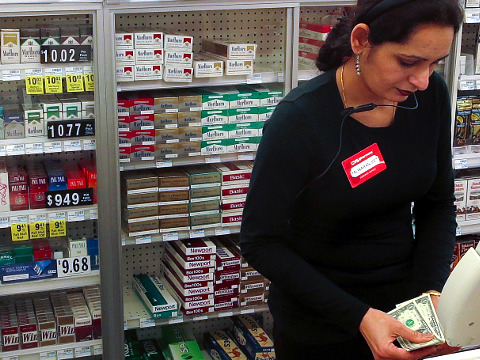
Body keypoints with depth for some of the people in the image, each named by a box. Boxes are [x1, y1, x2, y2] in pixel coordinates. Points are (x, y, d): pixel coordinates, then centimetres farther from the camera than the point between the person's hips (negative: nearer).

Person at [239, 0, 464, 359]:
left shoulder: (431, 94, -11)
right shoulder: (299, 120, -26)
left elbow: (438, 205, 1)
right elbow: (260, 242, -20)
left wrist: (433, 289, -14)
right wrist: (358, 317, -26)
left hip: (403, 298, 5)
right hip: (317, 320, -4)